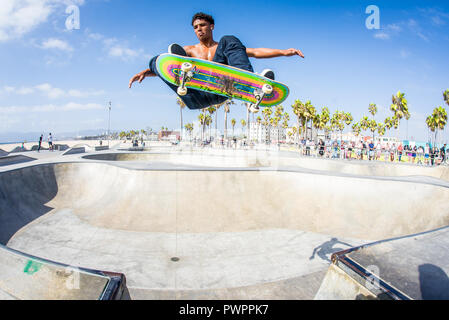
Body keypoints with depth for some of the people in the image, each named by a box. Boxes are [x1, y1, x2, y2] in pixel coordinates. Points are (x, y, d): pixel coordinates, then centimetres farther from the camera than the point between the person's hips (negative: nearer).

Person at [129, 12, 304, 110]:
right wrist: (145, 72, 1)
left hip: (221, 91, -1)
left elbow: (255, 52, 17)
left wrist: (283, 52, 5)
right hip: (197, 98, 1)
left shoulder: (226, 46, 29)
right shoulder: (190, 50, 32)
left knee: (229, 41, -12)